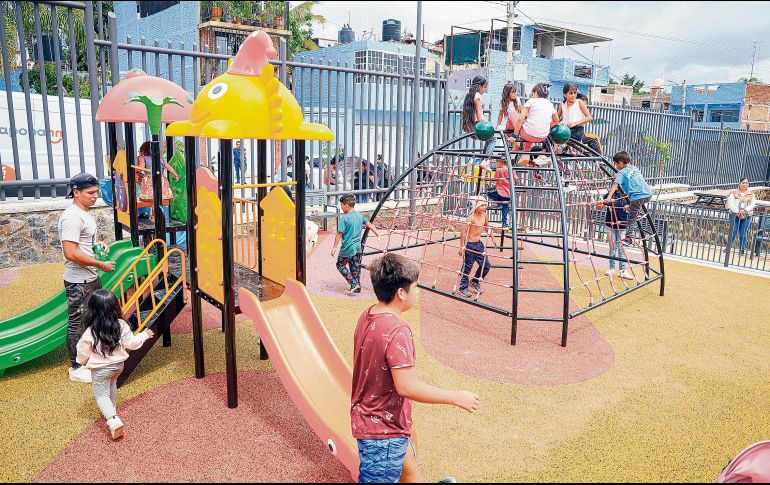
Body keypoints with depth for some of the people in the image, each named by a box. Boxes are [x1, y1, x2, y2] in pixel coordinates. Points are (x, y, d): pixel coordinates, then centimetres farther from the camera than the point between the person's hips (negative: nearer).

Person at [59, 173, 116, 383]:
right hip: (78, 283, -10)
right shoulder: (72, 217, -21)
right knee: (78, 324, 2)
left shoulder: (86, 213, 11)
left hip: (91, 279, 10)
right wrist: (101, 264, -21)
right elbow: (71, 253, -27)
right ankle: (77, 368, 16)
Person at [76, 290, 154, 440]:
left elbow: (83, 353, -11)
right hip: (118, 364, 4)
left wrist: (82, 362, 12)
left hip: (100, 369, -4)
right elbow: (131, 343, -8)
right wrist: (144, 335, 9)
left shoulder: (90, 333, -24)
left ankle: (113, 419, -11)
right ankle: (111, 409, 48)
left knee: (101, 395, 8)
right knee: (112, 385, 30)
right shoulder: (121, 326, -17)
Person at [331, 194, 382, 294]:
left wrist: (335, 247, -9)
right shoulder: (360, 215, 5)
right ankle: (357, 287, 20)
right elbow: (370, 225, 15)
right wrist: (378, 235, 27)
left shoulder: (344, 218, -15)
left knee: (340, 265, 9)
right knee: (356, 267, 15)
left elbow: (339, 234, -15)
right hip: (358, 247, 7)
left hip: (347, 248, -7)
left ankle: (353, 284, -1)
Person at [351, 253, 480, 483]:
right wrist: (456, 397, -19)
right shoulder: (397, 331, -29)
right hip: (384, 430, -9)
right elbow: (407, 387, -29)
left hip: (368, 418, 9)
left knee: (407, 466, 29)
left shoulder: (367, 317, 0)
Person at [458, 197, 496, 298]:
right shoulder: (471, 218, -20)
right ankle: (463, 288, 18)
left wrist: (492, 239, 23)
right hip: (470, 245, -7)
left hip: (479, 244, 7)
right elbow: (463, 232, -21)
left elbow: (487, 228, 20)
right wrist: (462, 247, -22)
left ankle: (475, 282, 31)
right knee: (467, 267, 2)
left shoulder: (485, 215, 2)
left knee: (486, 265, 9)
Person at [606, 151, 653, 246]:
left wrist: (609, 198, -22)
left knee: (632, 218, 2)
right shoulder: (635, 168, 23)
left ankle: (628, 238, 1)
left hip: (637, 197, -7)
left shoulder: (622, 172, 2)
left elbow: (615, 185, -12)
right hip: (648, 194, 7)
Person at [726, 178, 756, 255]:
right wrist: (738, 212, -17)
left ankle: (743, 249, 10)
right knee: (733, 231, -3)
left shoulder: (751, 195, 9)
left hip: (747, 216, 2)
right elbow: (731, 204, -7)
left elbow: (753, 204, -1)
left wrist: (745, 210, -18)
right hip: (735, 215, -2)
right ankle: (729, 246, 9)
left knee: (743, 233, 2)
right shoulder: (733, 193, 1)